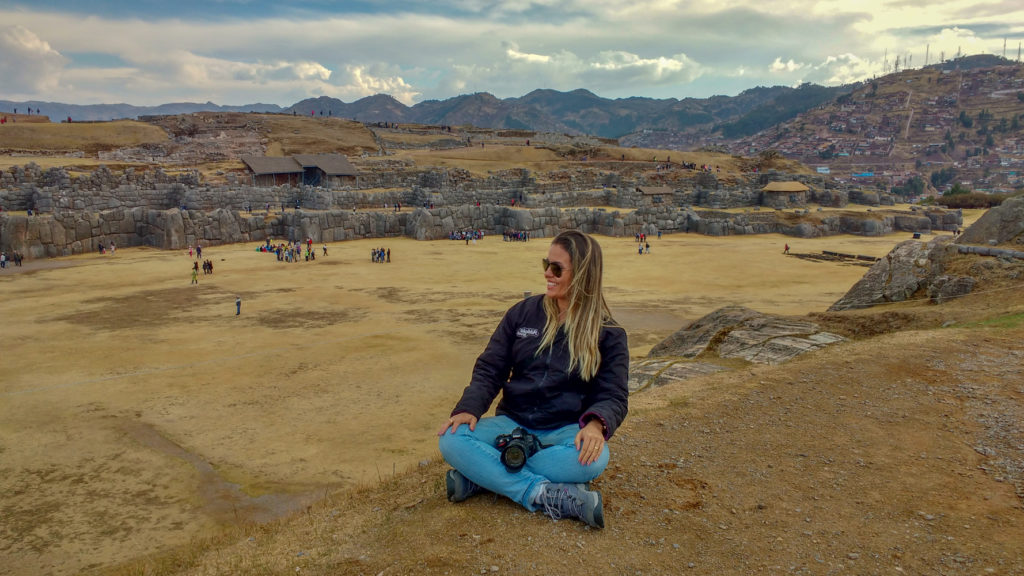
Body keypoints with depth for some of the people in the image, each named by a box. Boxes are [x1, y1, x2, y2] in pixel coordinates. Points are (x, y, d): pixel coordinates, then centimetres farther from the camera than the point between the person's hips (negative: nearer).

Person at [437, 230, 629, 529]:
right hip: (513, 423, 2)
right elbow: (489, 369, 4)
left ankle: (481, 475, -24)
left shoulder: (608, 334, -1)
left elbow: (613, 394, -7)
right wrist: (469, 408, -15)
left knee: (594, 458, -37)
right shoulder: (523, 313, 6)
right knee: (451, 439, -25)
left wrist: (596, 423, -31)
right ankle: (545, 495, -29)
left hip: (565, 431, -2)